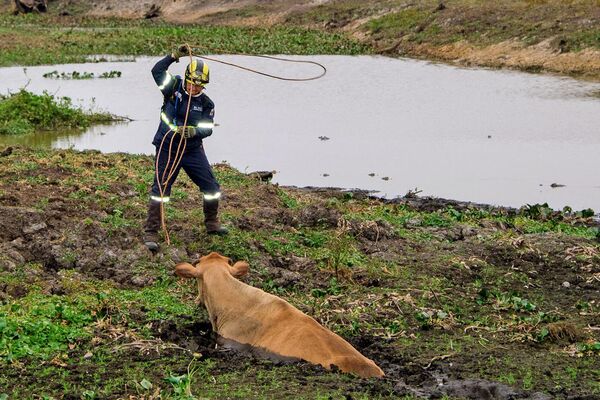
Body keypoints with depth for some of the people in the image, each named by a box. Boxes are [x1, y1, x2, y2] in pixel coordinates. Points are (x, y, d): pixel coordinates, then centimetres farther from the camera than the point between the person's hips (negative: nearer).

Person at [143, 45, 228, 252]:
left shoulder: (206, 103, -1)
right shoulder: (173, 87, -6)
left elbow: (208, 128, -8)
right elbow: (157, 71, -15)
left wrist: (193, 131, -28)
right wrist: (175, 56, -23)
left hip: (193, 150, 3)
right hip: (167, 148, -3)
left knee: (212, 187, 8)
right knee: (160, 189, -7)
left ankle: (212, 224, 30)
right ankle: (151, 233, -3)